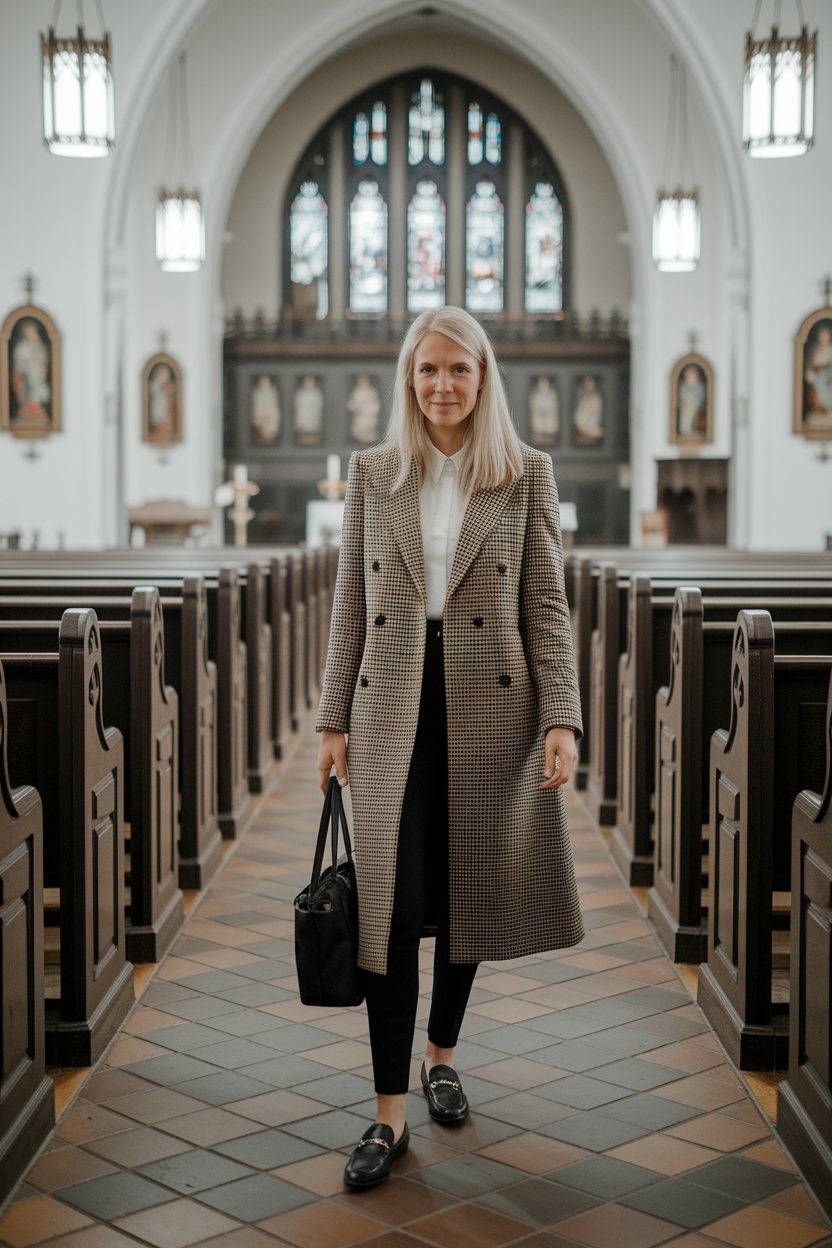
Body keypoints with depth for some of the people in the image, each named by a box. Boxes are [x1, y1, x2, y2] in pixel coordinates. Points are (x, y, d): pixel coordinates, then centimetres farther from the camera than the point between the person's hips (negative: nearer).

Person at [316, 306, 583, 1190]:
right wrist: (333, 720, 5)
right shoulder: (371, 473, 5)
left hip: (489, 709, 0)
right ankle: (389, 1114, 5)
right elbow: (351, 605, 7)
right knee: (393, 908, -3)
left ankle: (441, 1056, 34)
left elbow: (546, 605, -1)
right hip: (393, 710, 0)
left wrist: (561, 719, -10)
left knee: (467, 896, 12)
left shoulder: (527, 473, 1)